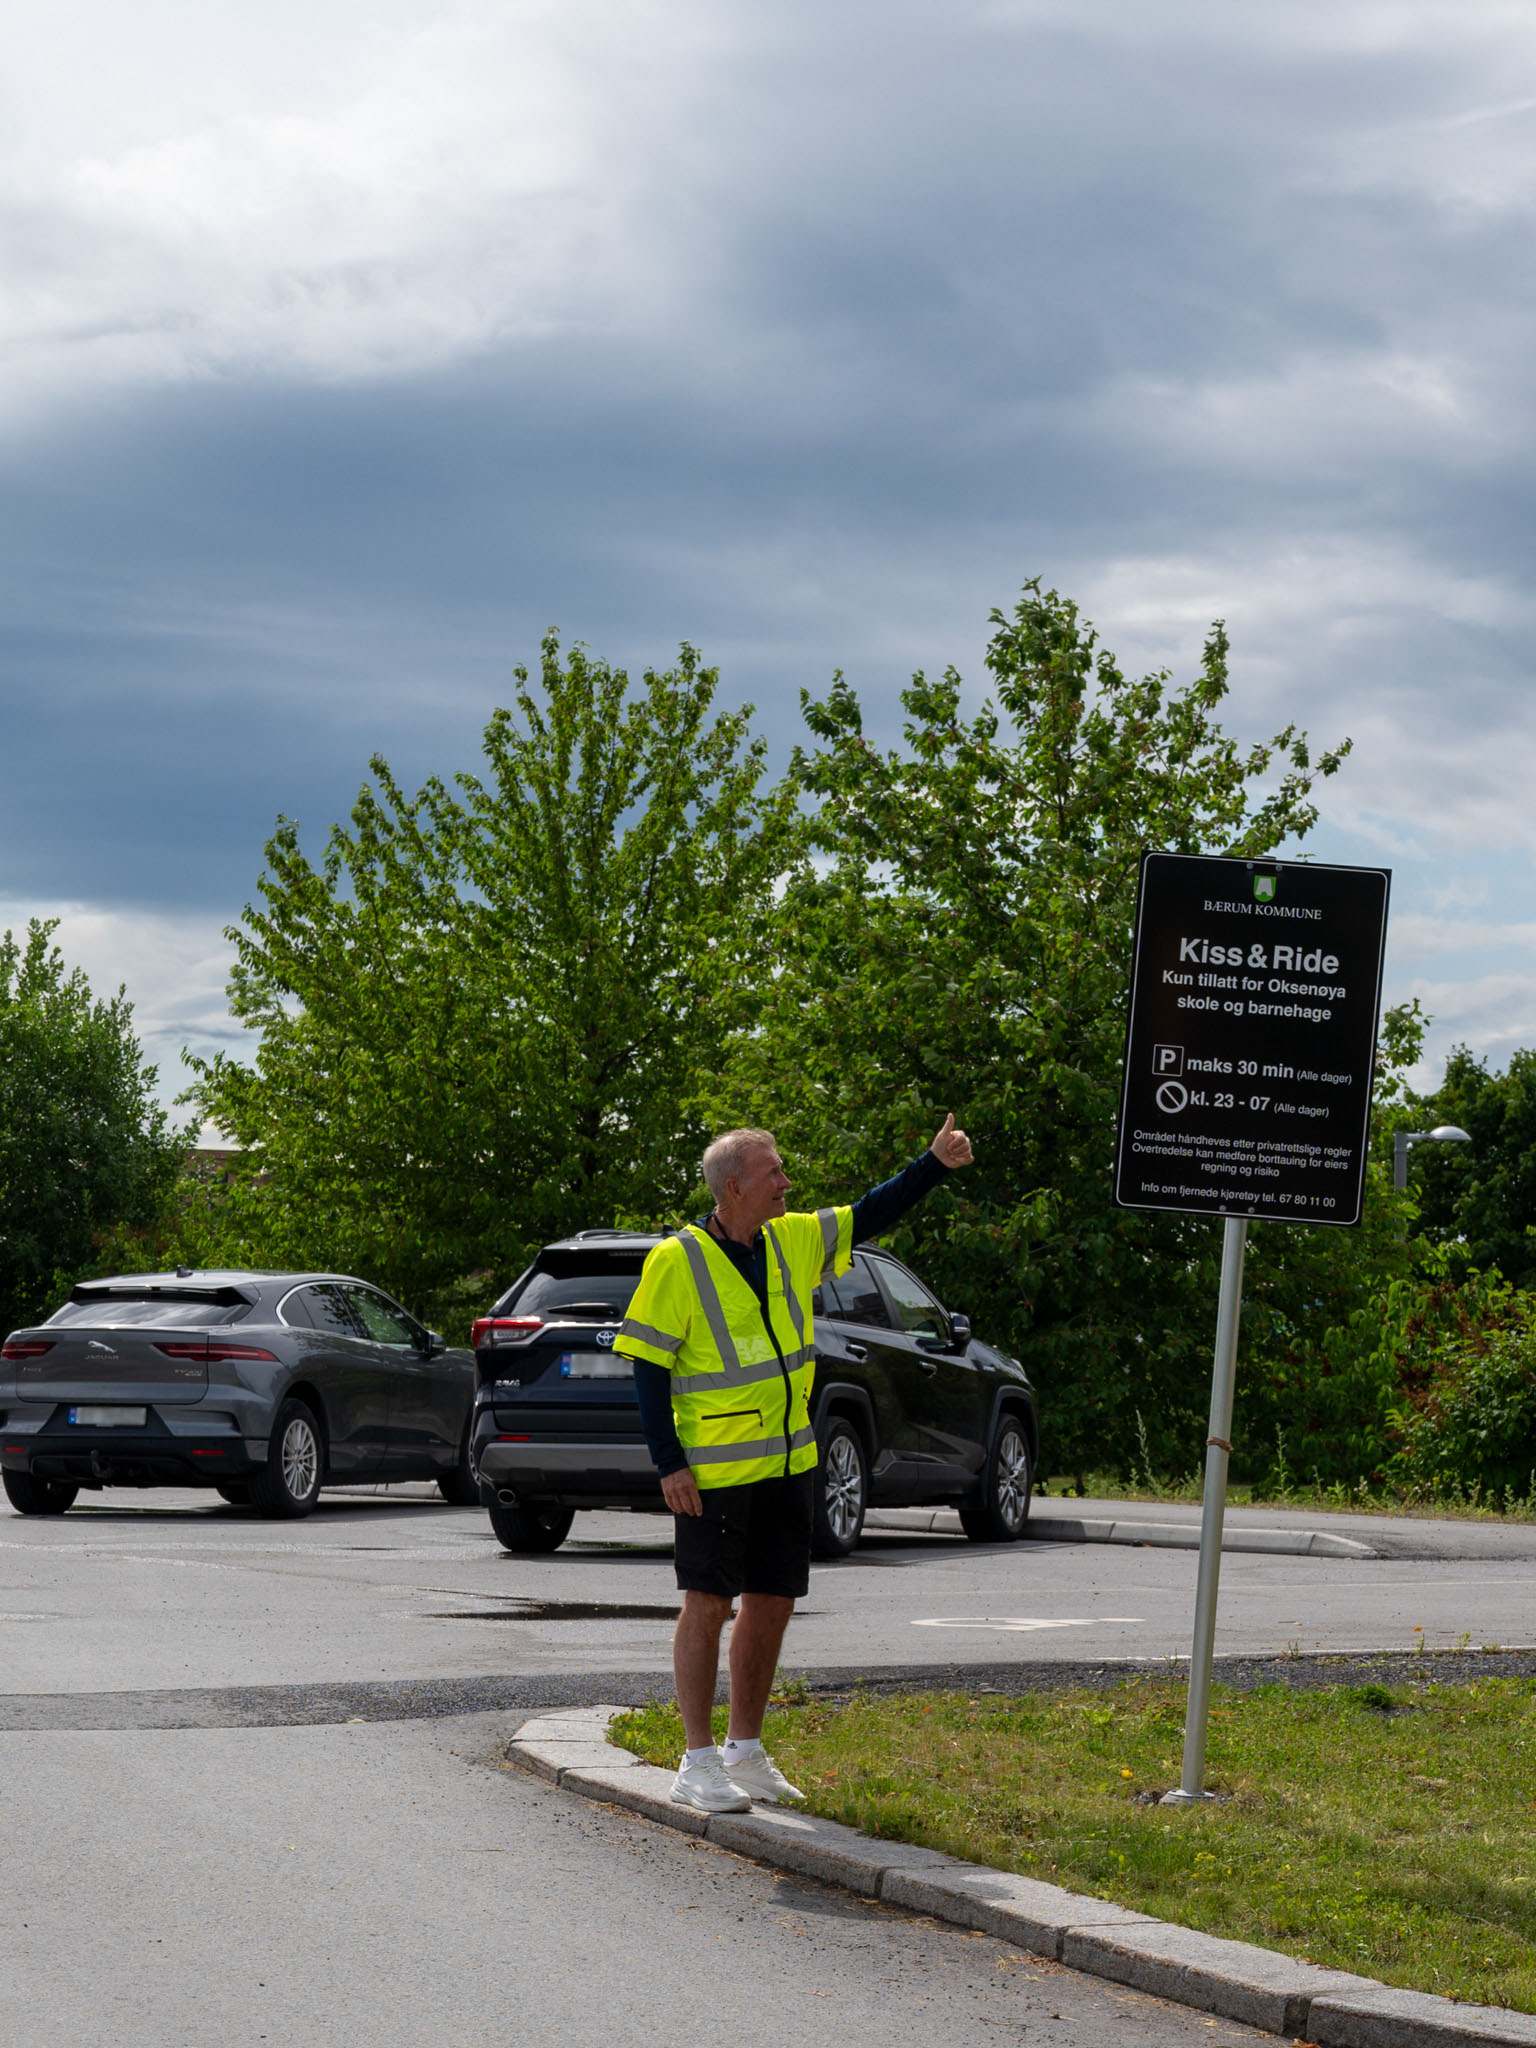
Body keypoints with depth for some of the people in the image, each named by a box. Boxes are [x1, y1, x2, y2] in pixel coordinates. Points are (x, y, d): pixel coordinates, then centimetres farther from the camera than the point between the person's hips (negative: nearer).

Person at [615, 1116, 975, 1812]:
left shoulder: (794, 1240, 5)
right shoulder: (677, 1261, -13)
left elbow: (871, 1214, 16)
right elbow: (648, 1364, -12)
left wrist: (935, 1164, 4)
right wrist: (668, 1463, -15)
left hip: (787, 1464, 7)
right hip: (713, 1468, -7)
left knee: (771, 1604, 10)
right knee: (708, 1605, -3)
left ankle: (745, 1753, 21)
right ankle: (698, 1763, 2)